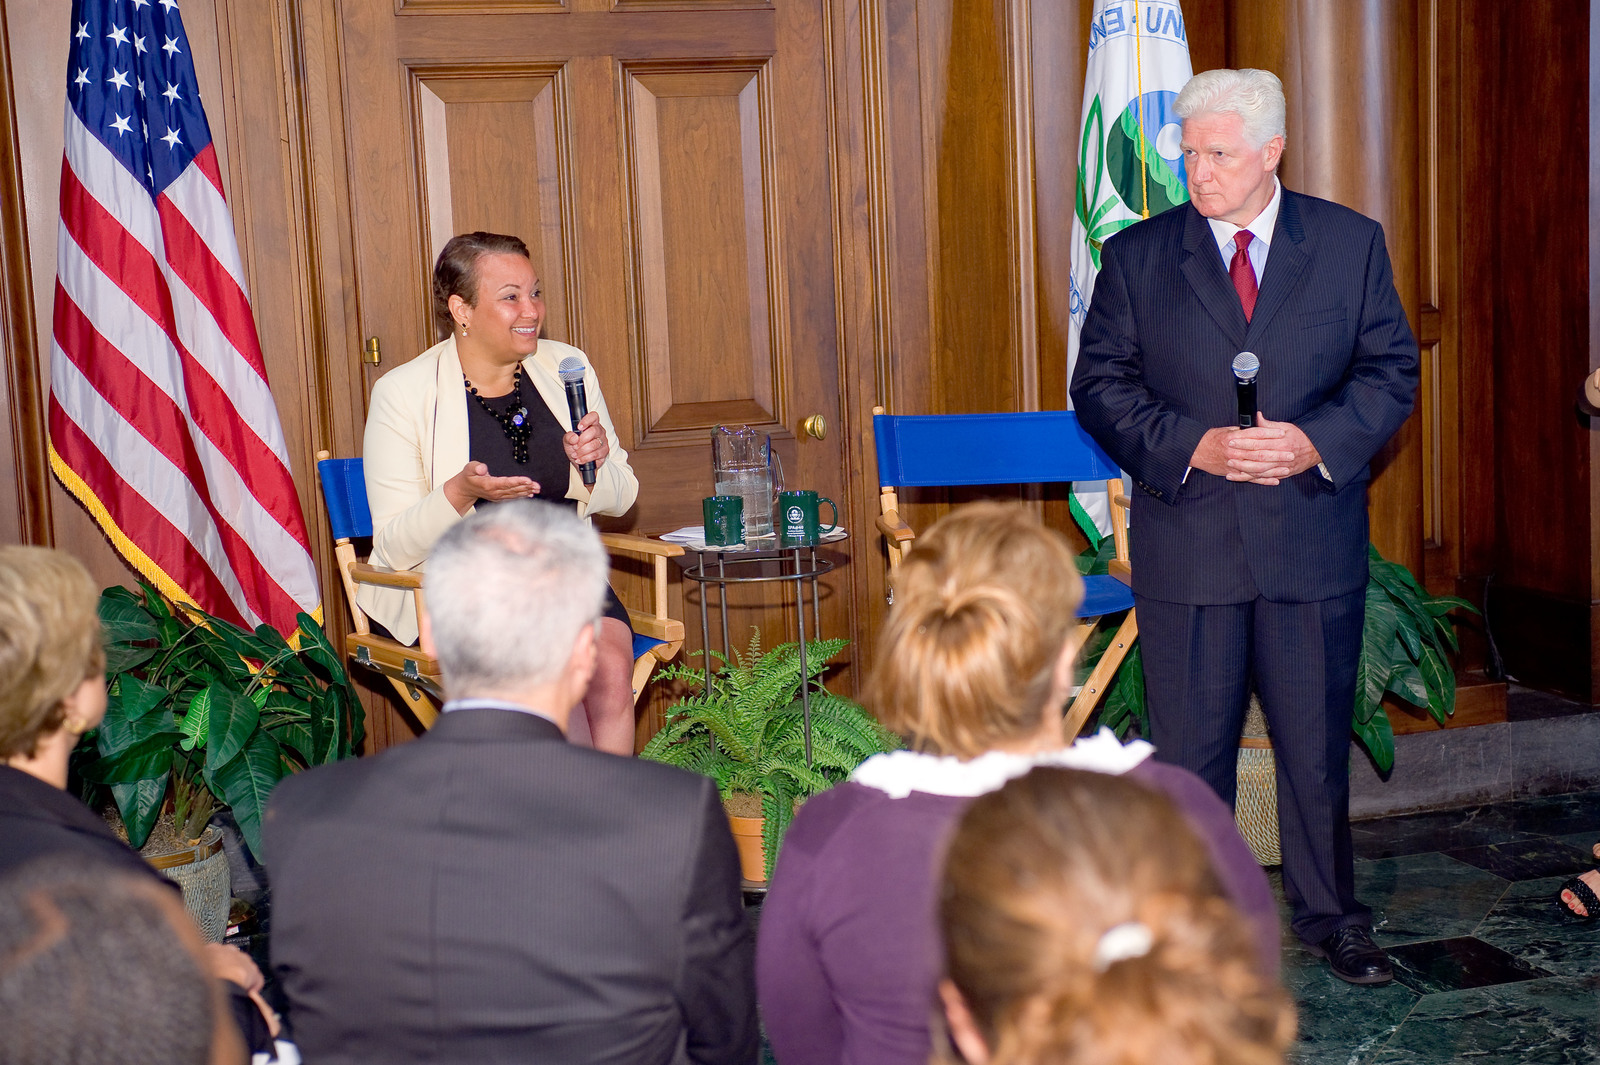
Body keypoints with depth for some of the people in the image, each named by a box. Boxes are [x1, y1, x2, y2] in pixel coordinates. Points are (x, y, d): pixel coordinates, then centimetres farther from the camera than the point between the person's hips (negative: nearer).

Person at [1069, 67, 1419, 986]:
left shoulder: (1352, 244, 5)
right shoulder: (1137, 257, 3)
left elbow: (1392, 369, 5)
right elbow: (1101, 386, 1)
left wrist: (1317, 440, -13)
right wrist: (1193, 446, -15)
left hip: (1315, 539, 1)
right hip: (1187, 547, -1)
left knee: (1319, 744, 11)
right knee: (1189, 753, 6)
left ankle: (1330, 915, 29)